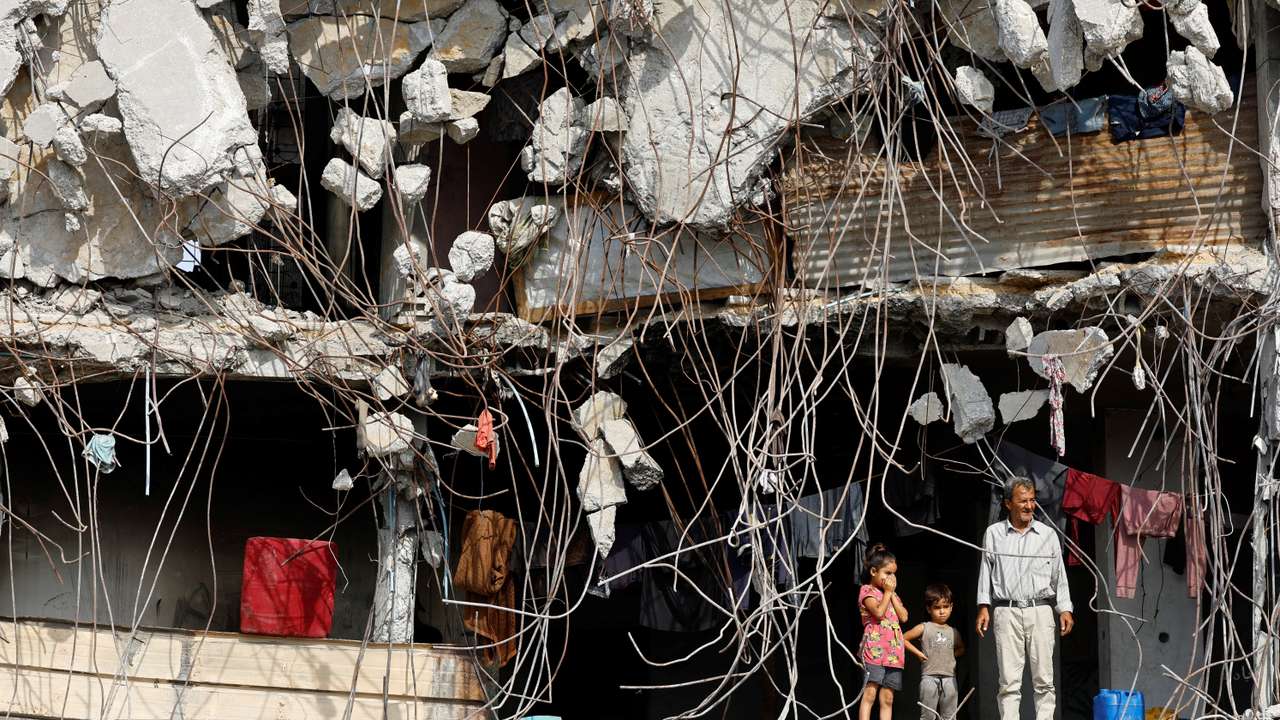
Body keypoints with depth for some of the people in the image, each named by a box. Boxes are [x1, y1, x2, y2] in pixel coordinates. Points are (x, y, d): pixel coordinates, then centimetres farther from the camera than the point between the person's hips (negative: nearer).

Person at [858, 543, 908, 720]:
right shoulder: (867, 591, 1)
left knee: (887, 698, 4)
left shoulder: (892, 594, 22)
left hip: (894, 651, 7)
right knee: (870, 693, -14)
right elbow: (879, 612, -16)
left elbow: (903, 617, 8)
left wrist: (892, 593, 5)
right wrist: (887, 591, -4)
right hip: (875, 649, -7)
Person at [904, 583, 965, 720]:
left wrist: (954, 654, 10)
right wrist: (918, 653, -1)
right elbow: (904, 639, 5)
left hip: (949, 677, 3)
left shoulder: (953, 632, 13)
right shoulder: (924, 628, 2)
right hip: (929, 676, -3)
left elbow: (961, 648, 30)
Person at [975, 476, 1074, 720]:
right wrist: (983, 607, 3)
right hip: (1006, 611, -1)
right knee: (1009, 679, -5)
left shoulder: (1048, 534, 11)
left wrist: (1065, 609, 6)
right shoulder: (993, 534, 9)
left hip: (1040, 611, 1)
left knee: (1043, 677, -3)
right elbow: (986, 572, 11)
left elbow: (1059, 574, 13)